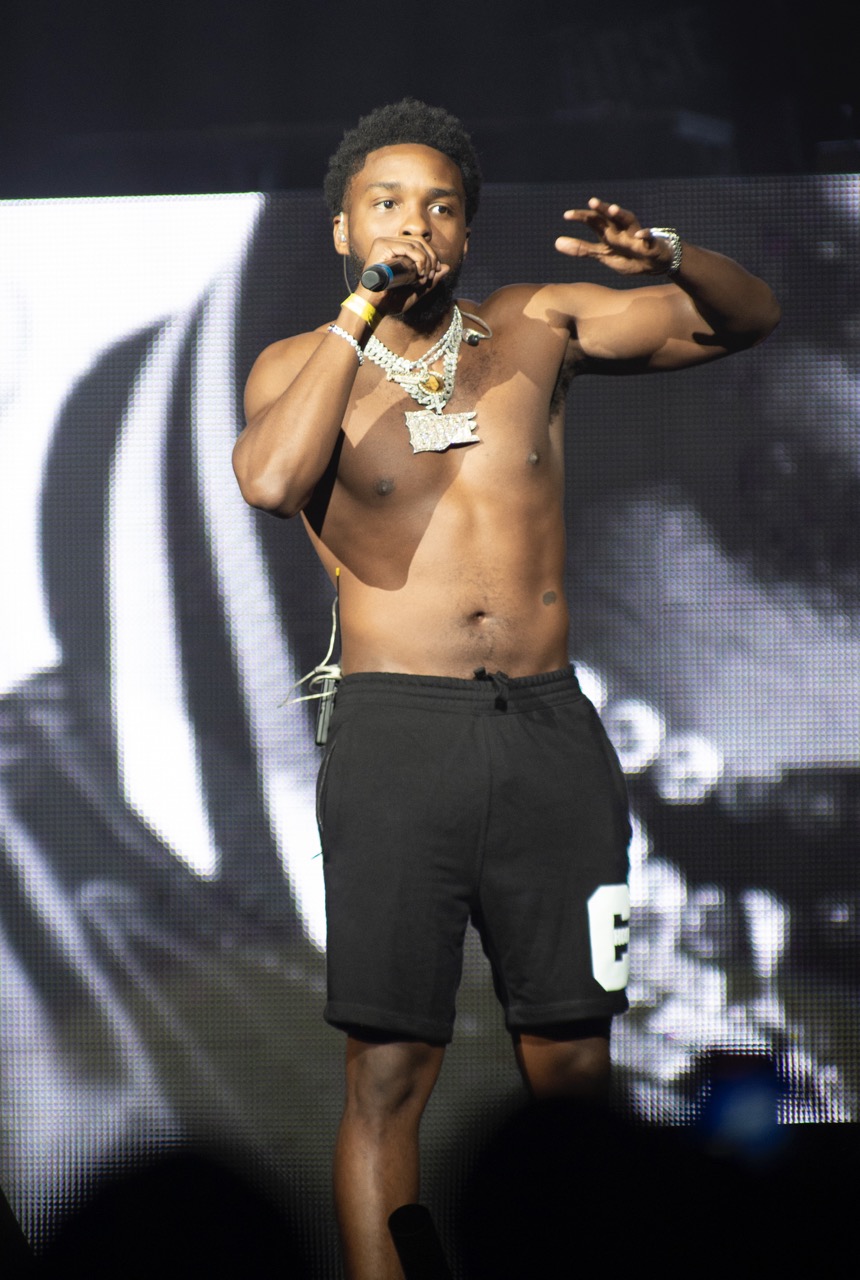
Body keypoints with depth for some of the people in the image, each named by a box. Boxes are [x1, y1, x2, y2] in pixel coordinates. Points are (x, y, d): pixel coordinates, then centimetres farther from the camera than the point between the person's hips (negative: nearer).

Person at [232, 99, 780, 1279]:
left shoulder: (536, 329, 12)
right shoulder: (301, 365, 6)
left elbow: (747, 318, 13)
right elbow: (271, 480, -17)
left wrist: (663, 259, -8)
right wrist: (364, 309, -11)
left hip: (551, 731, 3)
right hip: (397, 730, -2)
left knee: (572, 1061, 5)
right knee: (391, 1066, -6)